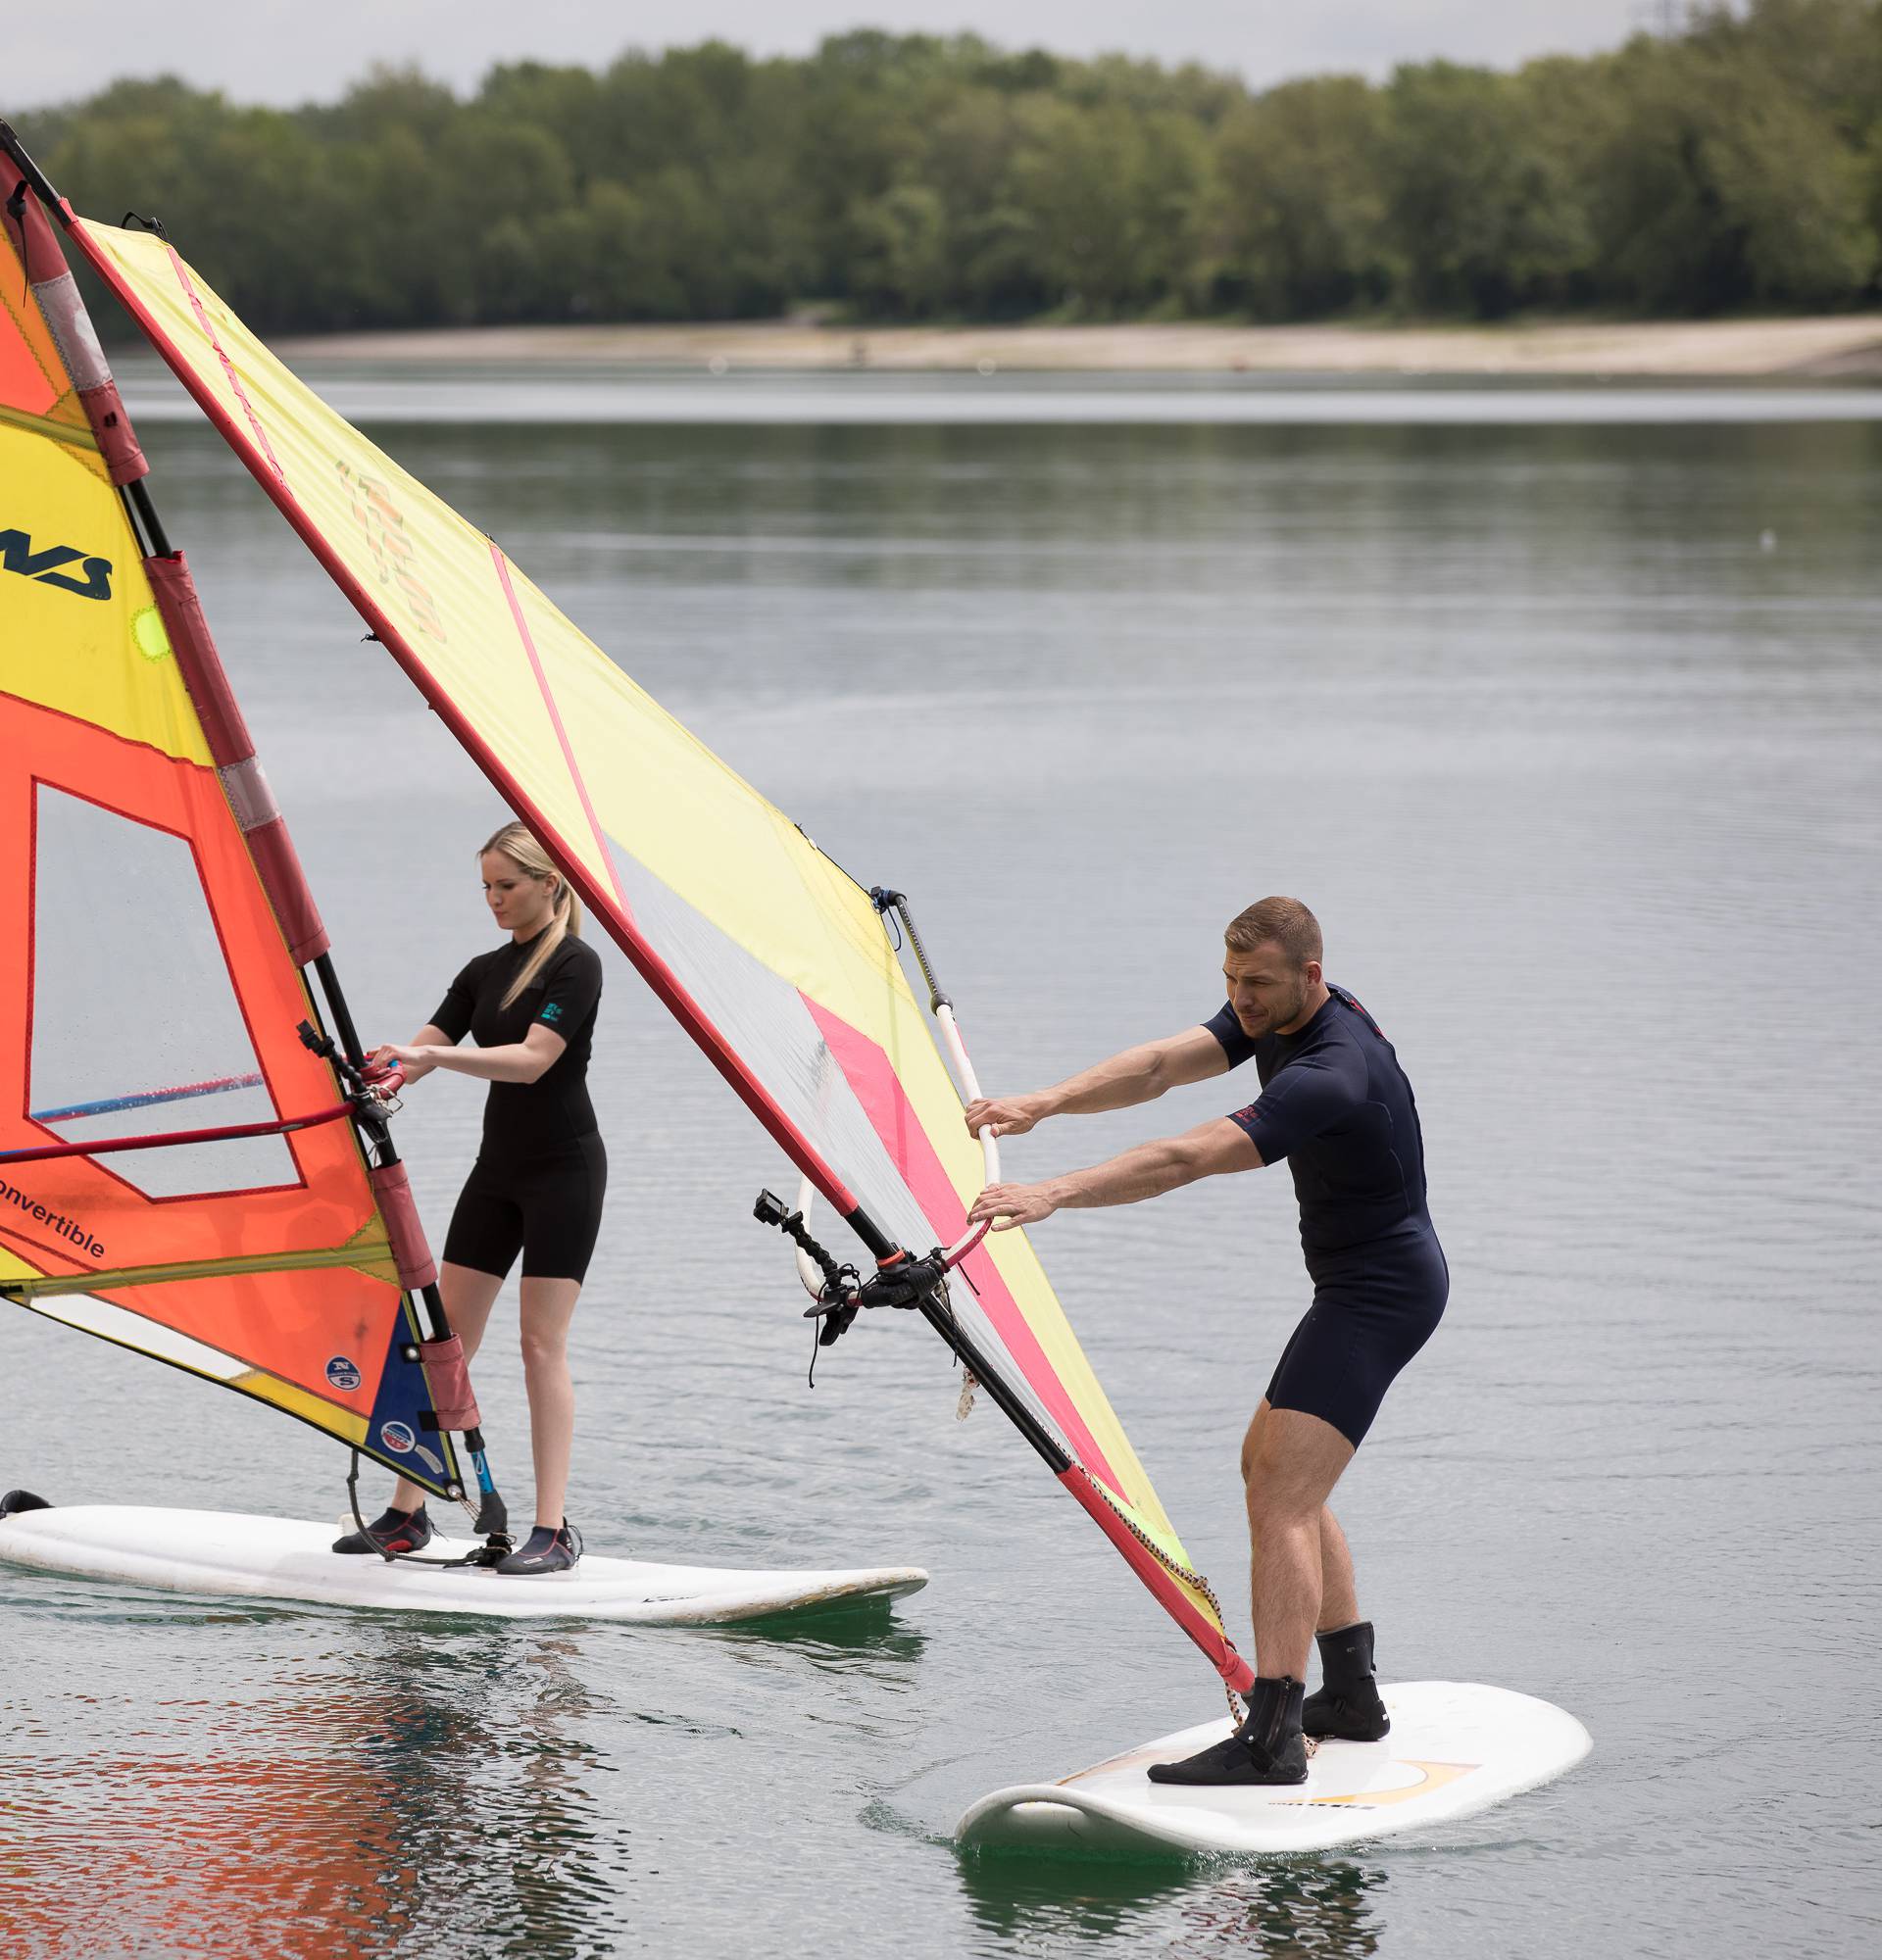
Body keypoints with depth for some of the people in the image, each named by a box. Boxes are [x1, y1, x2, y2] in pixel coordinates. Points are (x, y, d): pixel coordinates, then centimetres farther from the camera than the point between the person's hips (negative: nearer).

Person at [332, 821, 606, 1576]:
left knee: (542, 1345, -9)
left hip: (563, 1169, -7)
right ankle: (407, 1513, 9)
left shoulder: (575, 964, -10)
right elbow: (421, 1052, 6)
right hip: (498, 1169, 7)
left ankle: (553, 1533, -8)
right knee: (445, 1337, 4)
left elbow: (533, 1059, -22)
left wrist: (432, 1056, -30)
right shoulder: (483, 973, 13)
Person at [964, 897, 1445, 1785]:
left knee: (1281, 1498, -18)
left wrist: (1054, 1194, -42)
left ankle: (1271, 1738, -24)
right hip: (1357, 1281, 11)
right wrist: (1044, 1103, -22)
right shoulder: (1272, 1016, 2)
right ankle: (1352, 1694, 25)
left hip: (1383, 1289, -11)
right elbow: (1162, 1066, -7)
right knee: (1269, 1465, 20)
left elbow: (1187, 1158, -36)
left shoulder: (1330, 1074, -28)